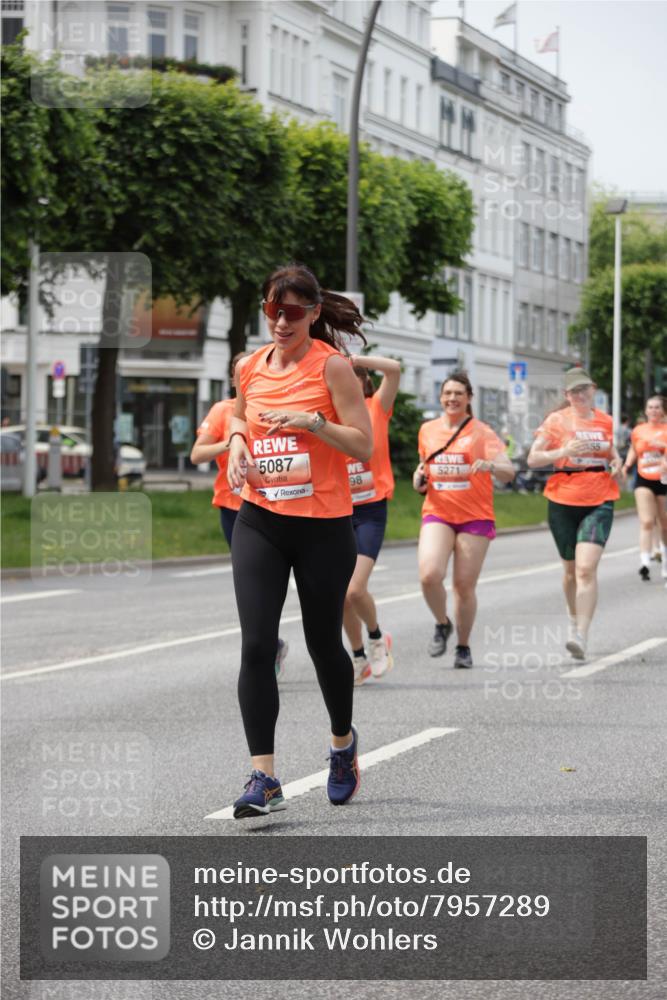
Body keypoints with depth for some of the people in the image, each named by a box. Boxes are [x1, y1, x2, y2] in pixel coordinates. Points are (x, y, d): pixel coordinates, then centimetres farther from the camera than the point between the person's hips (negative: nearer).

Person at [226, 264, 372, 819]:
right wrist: (238, 444, 5)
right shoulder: (250, 367, 7)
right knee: (256, 644, -10)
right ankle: (264, 778, -9)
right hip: (260, 523, 3)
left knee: (323, 643, 10)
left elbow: (364, 445, -9)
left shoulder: (331, 366, -7)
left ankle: (343, 741, 38)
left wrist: (311, 420, -22)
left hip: (324, 527, -3)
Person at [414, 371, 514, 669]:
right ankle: (442, 625, 7)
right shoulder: (427, 430, 9)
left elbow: (508, 472, -13)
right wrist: (419, 479, 5)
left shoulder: (482, 432, -3)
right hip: (437, 513, 2)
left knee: (464, 585, -1)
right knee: (429, 574, -20)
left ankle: (463, 647, 19)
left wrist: (490, 465, -35)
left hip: (475, 517, -2)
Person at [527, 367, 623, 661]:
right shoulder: (557, 420, 0)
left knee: (587, 568, -16)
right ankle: (574, 618, 41)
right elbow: (533, 459, -3)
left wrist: (616, 462, 6)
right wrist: (563, 451, -18)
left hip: (599, 503, 0)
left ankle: (581, 637, -22)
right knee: (571, 569, 12)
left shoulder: (605, 421, 9)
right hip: (563, 503, 0)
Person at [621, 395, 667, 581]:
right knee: (646, 522, -13)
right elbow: (633, 451, 21)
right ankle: (645, 563, -21)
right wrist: (626, 466, 7)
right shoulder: (638, 431, 6)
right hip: (643, 480, 1)